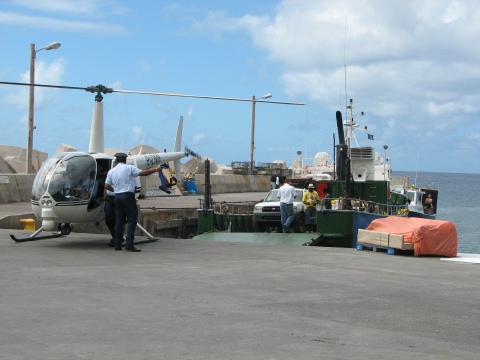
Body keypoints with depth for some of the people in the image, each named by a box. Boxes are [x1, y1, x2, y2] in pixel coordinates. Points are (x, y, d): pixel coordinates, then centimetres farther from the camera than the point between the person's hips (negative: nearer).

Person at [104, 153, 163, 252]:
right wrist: (155, 169, 0)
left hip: (117, 196, 6)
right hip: (127, 196, -6)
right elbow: (142, 173, -10)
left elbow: (107, 186, 9)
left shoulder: (111, 171, 11)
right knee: (132, 220, -5)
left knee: (119, 220, 10)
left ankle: (118, 245, 11)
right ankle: (129, 244, -13)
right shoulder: (129, 168, -4)